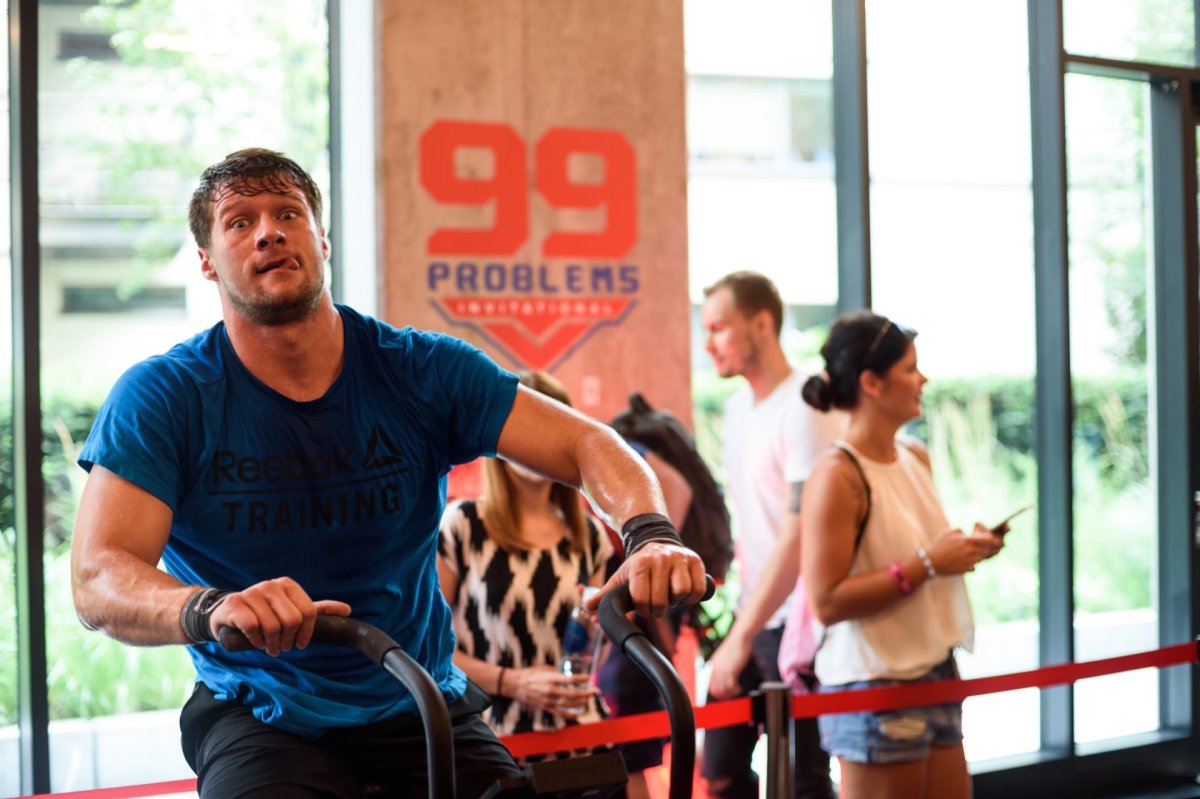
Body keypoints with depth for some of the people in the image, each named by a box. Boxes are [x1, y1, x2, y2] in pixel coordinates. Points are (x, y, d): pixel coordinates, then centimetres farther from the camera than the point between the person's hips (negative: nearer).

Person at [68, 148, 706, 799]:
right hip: (261, 718, -3)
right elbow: (96, 579, -18)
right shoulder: (164, 396, -7)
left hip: (420, 710, 3)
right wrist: (211, 609, -41)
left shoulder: (417, 370, -1)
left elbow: (585, 443, -7)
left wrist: (650, 533, -30)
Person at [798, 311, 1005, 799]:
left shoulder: (917, 458, 9)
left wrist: (964, 549, 4)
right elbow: (826, 601, -21)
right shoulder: (838, 475, -16)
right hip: (873, 689, -8)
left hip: (935, 676, 8)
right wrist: (926, 565, -22)